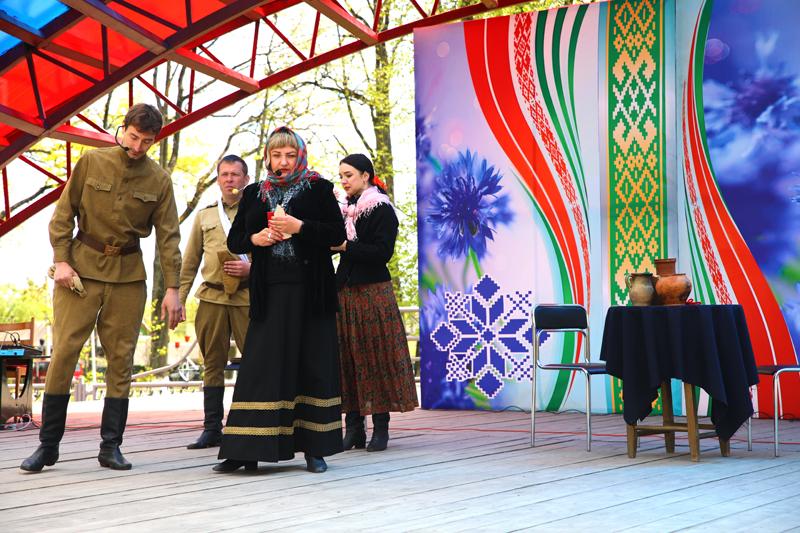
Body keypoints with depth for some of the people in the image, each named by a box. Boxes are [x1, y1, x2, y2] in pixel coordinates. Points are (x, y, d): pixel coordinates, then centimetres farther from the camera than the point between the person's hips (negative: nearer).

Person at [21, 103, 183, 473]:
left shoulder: (159, 180, 3)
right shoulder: (91, 162, 0)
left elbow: (168, 236, 2)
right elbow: (63, 214, 4)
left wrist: (172, 288, -4)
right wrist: (61, 260, -7)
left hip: (128, 275, 1)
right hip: (82, 266, -1)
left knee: (121, 359, 1)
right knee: (63, 352, -5)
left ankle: (111, 446, 9)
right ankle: (48, 445, 3)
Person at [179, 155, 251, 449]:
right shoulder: (204, 215, 17)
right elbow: (190, 262, 17)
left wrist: (252, 268, -12)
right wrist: (179, 298, 11)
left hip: (248, 296, -3)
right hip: (211, 297, 3)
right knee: (213, 364, 5)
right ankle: (212, 429, 10)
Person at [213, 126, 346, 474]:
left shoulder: (318, 189, 5)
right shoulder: (254, 194, 14)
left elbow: (337, 234, -2)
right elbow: (234, 240, 16)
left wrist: (299, 227, -15)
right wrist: (254, 239, -5)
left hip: (310, 291, -2)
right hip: (269, 292, 2)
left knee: (311, 365, 0)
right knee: (261, 365, -2)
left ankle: (314, 449, 8)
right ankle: (246, 451, 1)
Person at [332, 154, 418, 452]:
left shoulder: (382, 210, -4)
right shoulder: (345, 210, 16)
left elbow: (382, 252, -13)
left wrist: (345, 246, -15)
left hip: (373, 292, -6)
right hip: (345, 290, 6)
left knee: (375, 356, -5)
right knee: (347, 357, 2)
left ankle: (381, 428, 1)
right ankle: (354, 428, 7)